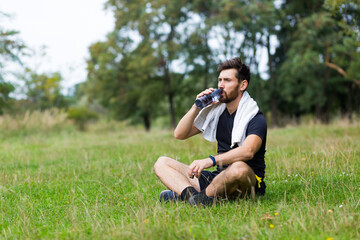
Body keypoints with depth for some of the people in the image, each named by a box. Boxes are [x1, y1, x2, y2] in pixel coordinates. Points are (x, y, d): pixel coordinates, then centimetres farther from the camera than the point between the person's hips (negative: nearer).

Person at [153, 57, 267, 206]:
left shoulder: (256, 118, -8)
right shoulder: (216, 111, 12)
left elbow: (248, 151, -29)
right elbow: (179, 134, 10)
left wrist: (211, 160, -40)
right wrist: (196, 107, -5)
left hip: (249, 182, -6)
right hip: (219, 176, 7)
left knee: (239, 168, -43)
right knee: (161, 163, -1)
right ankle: (192, 194, -33)